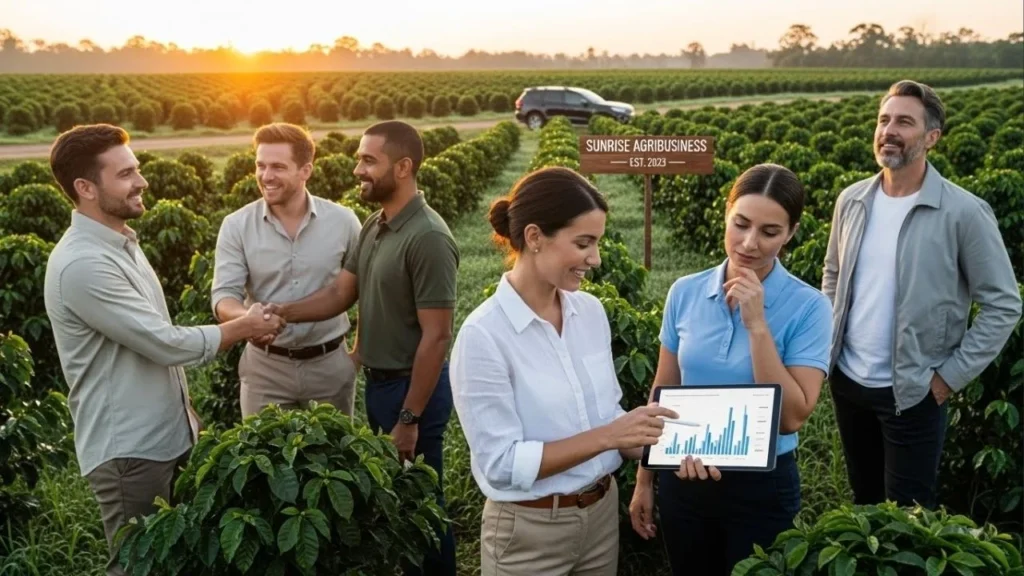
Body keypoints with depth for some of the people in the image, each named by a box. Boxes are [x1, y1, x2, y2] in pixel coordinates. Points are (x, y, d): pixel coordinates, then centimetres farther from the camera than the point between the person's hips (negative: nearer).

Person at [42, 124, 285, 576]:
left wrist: (184, 411, 20)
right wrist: (244, 328, -9)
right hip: (128, 449, -9)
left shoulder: (121, 244, 9)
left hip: (165, 435, 9)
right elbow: (166, 343, -22)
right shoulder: (82, 264, -23)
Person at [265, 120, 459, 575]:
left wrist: (409, 418, -22)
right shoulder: (374, 225, 5)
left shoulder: (427, 238, -23)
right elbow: (341, 292, 5)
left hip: (412, 387, -9)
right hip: (378, 382, 9)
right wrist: (282, 312, -11)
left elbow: (436, 337, -23)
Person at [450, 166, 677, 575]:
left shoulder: (591, 312, -1)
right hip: (529, 532, -6)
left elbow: (607, 414, 8)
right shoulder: (484, 335, -19)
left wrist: (655, 444, -11)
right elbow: (502, 463, -21)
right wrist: (606, 437, -26)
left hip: (602, 514, 6)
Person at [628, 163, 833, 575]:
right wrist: (644, 480, 9)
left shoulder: (808, 307, -13)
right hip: (683, 480, 3)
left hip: (762, 487, -2)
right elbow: (663, 393, 5)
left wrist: (757, 325, -23)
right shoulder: (685, 293, -4)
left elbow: (792, 416, -19)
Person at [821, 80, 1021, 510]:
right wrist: (825, 343, 5)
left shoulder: (964, 213, -15)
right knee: (864, 501, 20)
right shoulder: (852, 200, 0)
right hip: (846, 381, 5)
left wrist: (950, 377, -12)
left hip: (912, 392, -5)